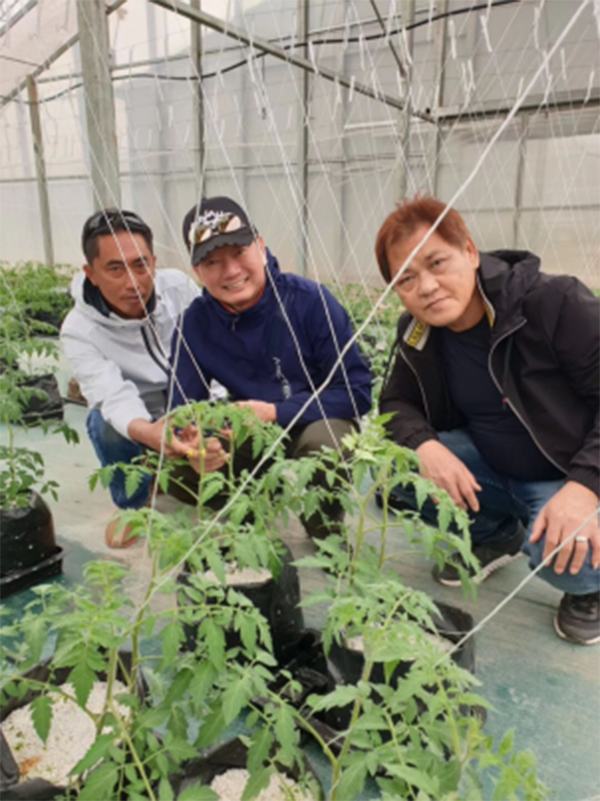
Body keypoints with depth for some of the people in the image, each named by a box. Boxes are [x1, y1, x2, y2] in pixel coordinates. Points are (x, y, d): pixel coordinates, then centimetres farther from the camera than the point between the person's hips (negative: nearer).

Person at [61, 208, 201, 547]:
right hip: (133, 423, -1)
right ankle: (133, 505, -4)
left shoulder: (178, 286, -17)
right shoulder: (79, 330, -23)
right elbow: (112, 395, -36)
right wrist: (147, 433, -58)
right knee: (105, 422, -33)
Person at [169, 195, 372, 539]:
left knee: (322, 439, -37)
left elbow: (357, 391, -19)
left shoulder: (310, 300, -20)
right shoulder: (195, 324, -9)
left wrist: (275, 412, -28)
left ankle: (328, 536, -4)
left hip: (319, 423, -3)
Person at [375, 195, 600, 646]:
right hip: (491, 468, 6)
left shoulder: (556, 303, -24)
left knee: (559, 553, -35)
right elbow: (399, 402, 0)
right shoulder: (418, 333, -7)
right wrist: (425, 446, -23)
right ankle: (497, 536, 12)